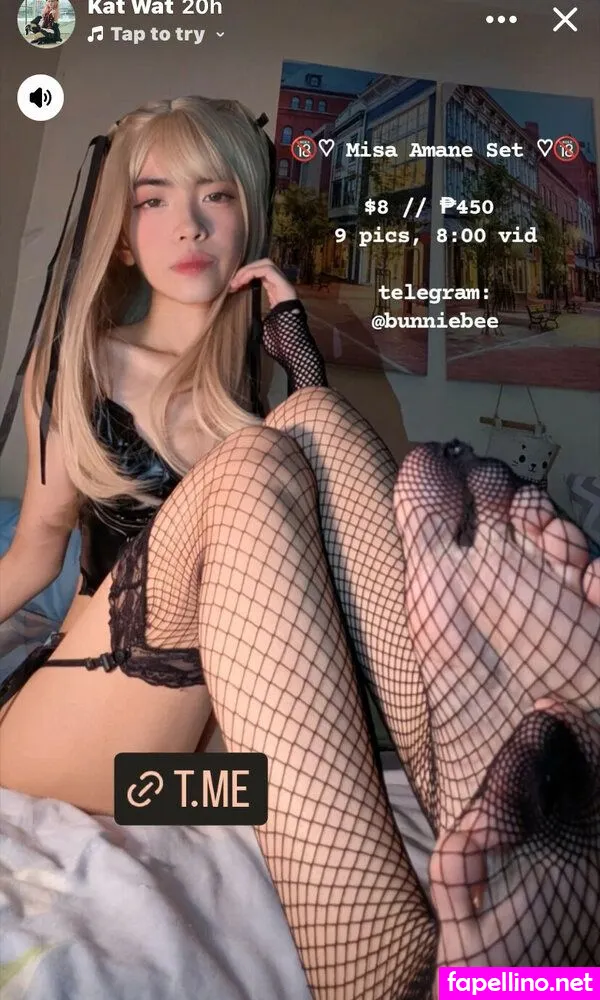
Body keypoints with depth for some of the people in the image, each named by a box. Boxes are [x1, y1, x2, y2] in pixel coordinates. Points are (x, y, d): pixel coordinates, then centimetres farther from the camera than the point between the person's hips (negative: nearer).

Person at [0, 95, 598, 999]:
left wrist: (299, 354, -9)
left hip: (232, 724, 1)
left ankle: (476, 791, -34)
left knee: (316, 418, -22)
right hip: (81, 714, 0)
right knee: (253, 465, -29)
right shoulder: (80, 360, 11)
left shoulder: (274, 358, 11)